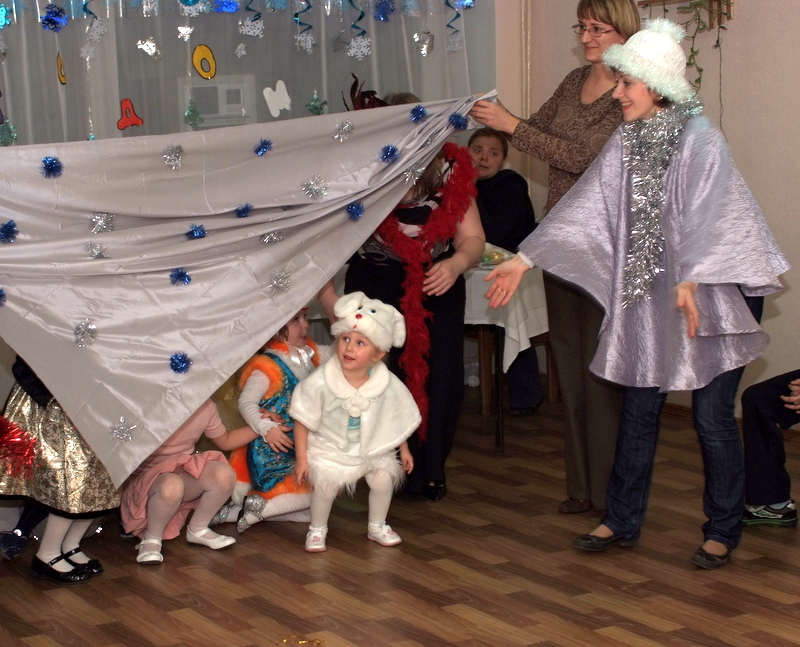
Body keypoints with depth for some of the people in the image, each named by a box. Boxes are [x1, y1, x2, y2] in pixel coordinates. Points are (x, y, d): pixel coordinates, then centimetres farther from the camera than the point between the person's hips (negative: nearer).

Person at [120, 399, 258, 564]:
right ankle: (151, 539, -10)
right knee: (171, 485, -40)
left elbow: (225, 441, 16)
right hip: (146, 481, -6)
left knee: (224, 473, -22)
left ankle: (198, 530, 4)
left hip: (183, 473, 6)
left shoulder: (205, 406, -2)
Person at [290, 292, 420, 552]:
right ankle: (317, 529, 15)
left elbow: (399, 419, -2)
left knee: (383, 480, -1)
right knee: (325, 485, -12)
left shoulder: (388, 384, -21)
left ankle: (377, 526, 26)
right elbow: (302, 421, -16)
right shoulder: (320, 382, -28)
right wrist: (302, 458, -12)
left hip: (374, 446, 3)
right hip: (329, 447, -2)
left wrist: (404, 450, 8)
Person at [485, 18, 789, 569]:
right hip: (648, 298, 6)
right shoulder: (627, 143, 5)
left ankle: (723, 532, 16)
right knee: (639, 410, 10)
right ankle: (622, 522, 22)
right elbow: (583, 205, 6)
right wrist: (524, 260, 3)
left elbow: (705, 217, -28)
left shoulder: (701, 141, -15)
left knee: (713, 417, 0)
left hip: (711, 298, -6)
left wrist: (689, 281, -43)